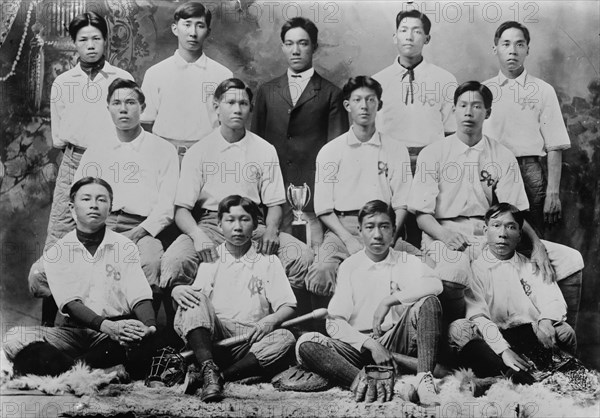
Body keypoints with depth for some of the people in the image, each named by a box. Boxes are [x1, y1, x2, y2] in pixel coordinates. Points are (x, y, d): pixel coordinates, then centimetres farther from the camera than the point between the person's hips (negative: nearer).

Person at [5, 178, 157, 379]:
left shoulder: (125, 246, 6)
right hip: (74, 331, 1)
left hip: (118, 332, -1)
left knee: (142, 343, -36)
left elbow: (139, 296, -4)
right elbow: (70, 303, -8)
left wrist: (149, 326, -28)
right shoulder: (55, 252, 4)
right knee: (16, 338, -26)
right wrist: (107, 326, -26)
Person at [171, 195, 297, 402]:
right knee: (193, 299, -24)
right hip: (211, 338, 0)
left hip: (251, 343, 0)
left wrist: (271, 319, -15)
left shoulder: (268, 262, 15)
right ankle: (209, 368, -39)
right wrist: (176, 290, -14)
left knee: (285, 339, -30)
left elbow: (288, 306, 8)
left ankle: (221, 375, -34)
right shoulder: (208, 259, 17)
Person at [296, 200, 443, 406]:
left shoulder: (406, 261, 8)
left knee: (428, 302, -23)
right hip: (359, 346, 1)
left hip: (398, 342, 0)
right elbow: (334, 322, 0)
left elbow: (435, 284, -15)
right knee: (306, 344, -25)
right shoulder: (349, 266, 8)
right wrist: (370, 344, -15)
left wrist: (388, 301, -21)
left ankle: (424, 380, -35)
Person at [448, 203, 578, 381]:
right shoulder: (475, 268, 4)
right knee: (458, 329, -30)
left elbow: (553, 301, 1)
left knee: (563, 331, -24)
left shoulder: (530, 266, 15)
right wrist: (503, 350, -25)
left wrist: (546, 320, -25)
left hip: (529, 333, 2)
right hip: (491, 338, -2)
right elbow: (477, 316, -9)